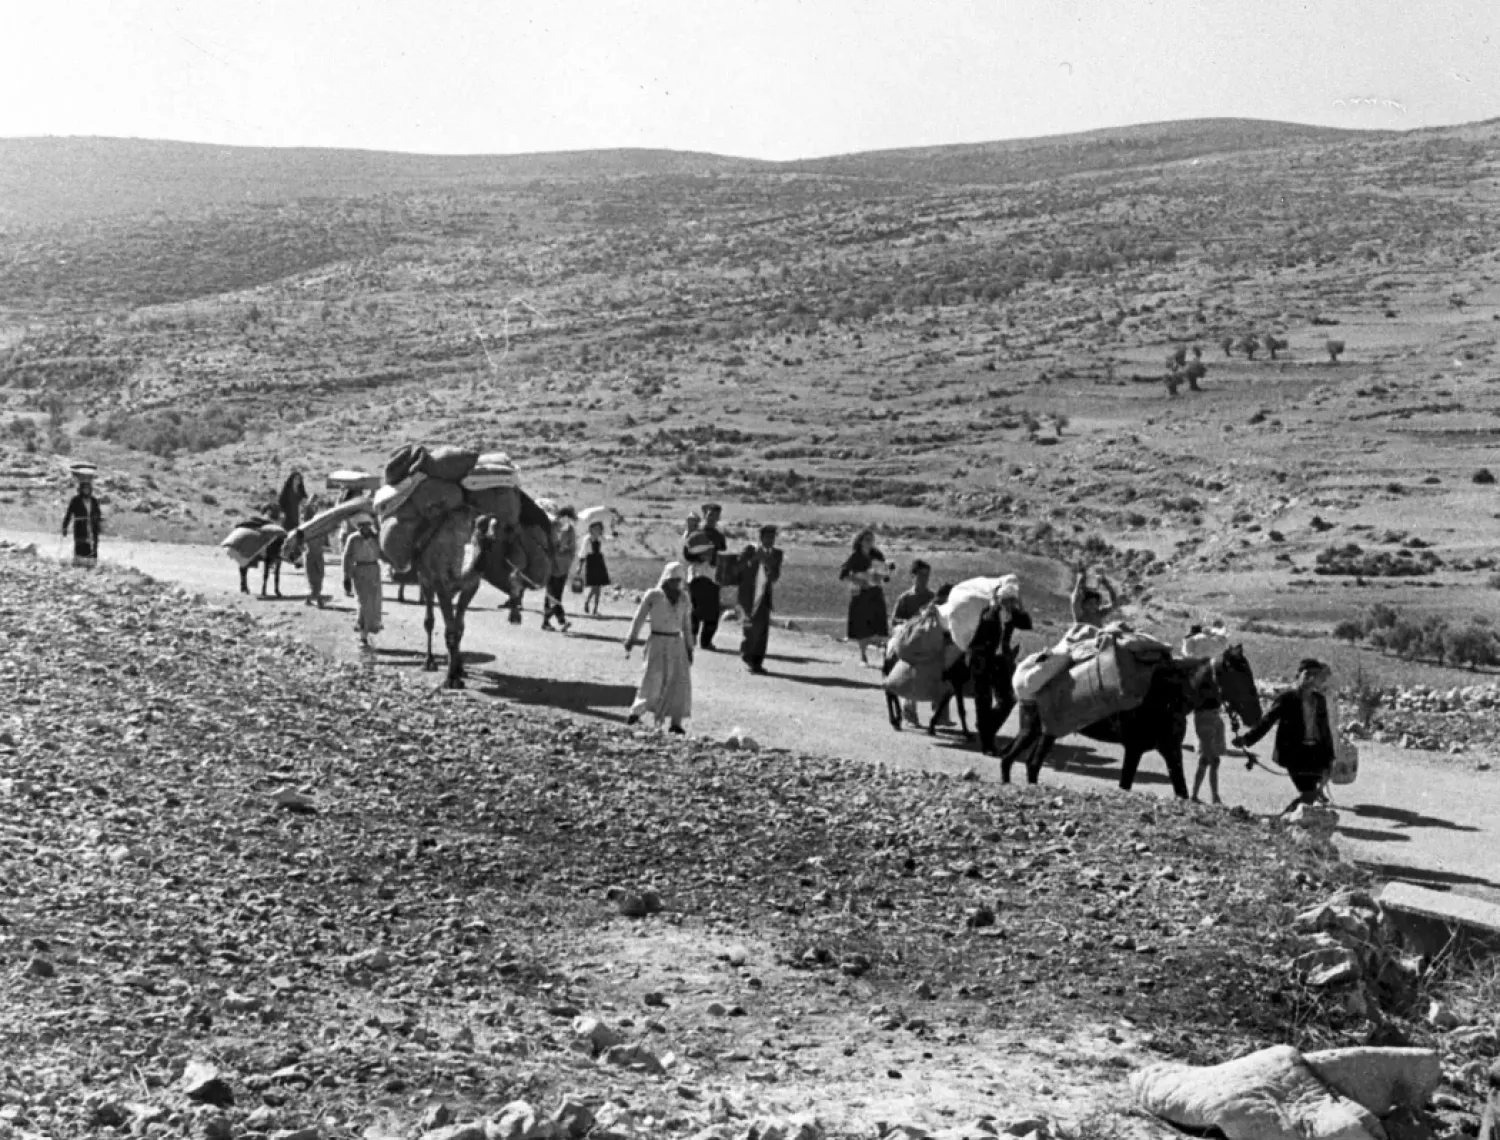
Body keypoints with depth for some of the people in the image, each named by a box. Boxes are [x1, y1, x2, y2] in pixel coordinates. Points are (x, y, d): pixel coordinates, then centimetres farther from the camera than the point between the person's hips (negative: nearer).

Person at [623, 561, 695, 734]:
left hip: (677, 644, 4)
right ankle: (636, 712, -2)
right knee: (652, 678, -12)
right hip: (658, 643, -4)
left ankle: (675, 723, 1)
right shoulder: (653, 596, -2)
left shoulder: (683, 600, 10)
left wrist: (689, 648, 13)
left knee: (680, 682, -2)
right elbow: (639, 618, -2)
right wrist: (631, 639, -6)